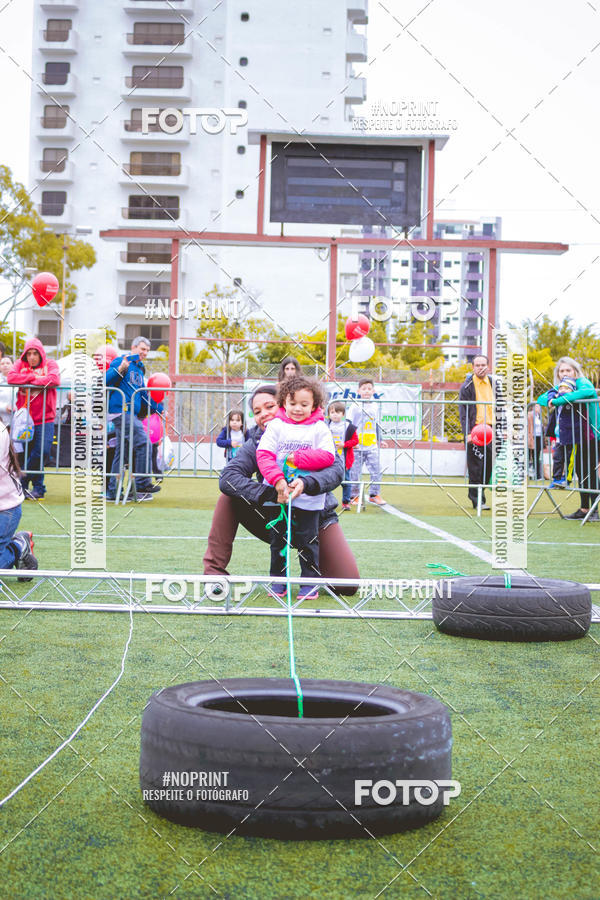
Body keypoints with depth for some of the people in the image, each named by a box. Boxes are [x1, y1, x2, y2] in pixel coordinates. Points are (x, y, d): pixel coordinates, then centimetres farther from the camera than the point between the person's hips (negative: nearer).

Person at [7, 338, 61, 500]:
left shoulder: (50, 364, 4)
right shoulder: (20, 364, 10)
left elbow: (54, 379, -17)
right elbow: (11, 377, -9)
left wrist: (30, 381, -11)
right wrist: (33, 377, -13)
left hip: (45, 418, -2)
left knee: (43, 450, -17)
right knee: (29, 453, 7)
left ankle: (23, 481, -1)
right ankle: (38, 488, 18)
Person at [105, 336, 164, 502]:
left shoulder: (140, 369, 24)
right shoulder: (121, 361, -1)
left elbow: (143, 395, 29)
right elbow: (107, 380, -13)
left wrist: (158, 408, 22)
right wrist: (120, 369, -27)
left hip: (131, 414, 9)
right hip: (121, 410, -9)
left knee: (122, 451, 9)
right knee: (143, 444, -16)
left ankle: (112, 491, 13)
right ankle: (142, 485, -12)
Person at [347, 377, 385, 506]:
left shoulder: (376, 407, 11)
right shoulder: (355, 406, -2)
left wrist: (379, 440, 24)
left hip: (372, 446, 4)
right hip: (357, 446, -3)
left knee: (376, 470, -1)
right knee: (355, 472, 1)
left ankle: (374, 494, 10)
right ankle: (354, 496, 12)